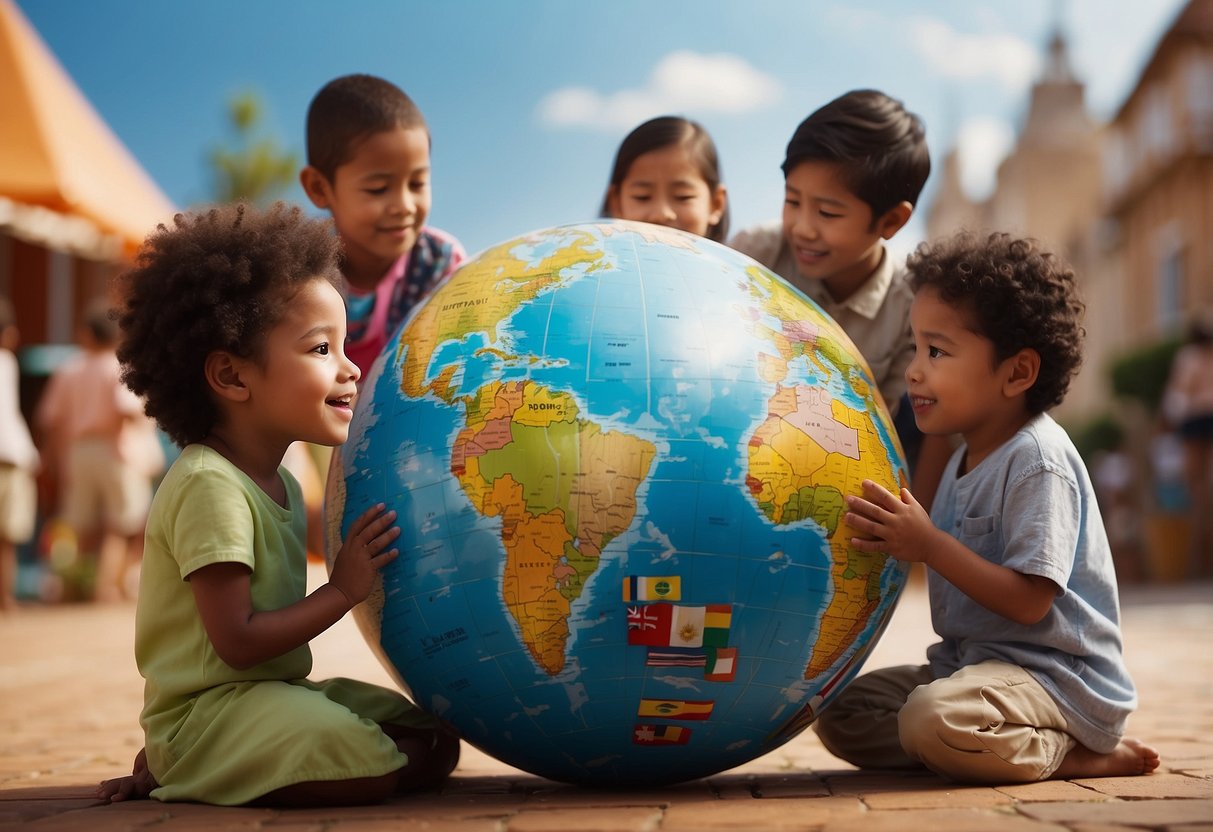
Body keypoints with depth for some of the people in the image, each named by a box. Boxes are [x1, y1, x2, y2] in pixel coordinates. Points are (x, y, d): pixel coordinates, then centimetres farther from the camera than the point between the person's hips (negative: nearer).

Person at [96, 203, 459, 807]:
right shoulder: (209, 486, -19)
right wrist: (343, 592, -14)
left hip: (276, 690, 11)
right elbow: (236, 641, -20)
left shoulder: (279, 483, 13)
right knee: (372, 770, -31)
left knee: (435, 741, 6)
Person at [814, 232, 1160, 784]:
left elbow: (1029, 601, -24)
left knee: (933, 719, -36)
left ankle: (1070, 755, -10)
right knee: (839, 713, 4)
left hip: (1053, 675, -10)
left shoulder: (1038, 461, -18)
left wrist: (928, 544, -26)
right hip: (973, 661, 10)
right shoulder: (968, 458, 13)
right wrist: (899, 538, 0)